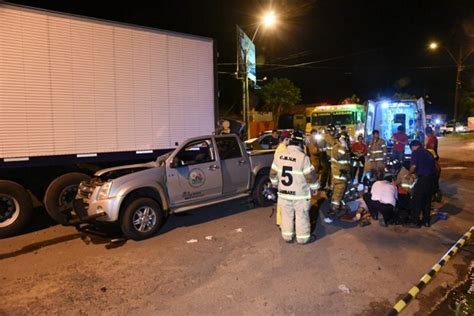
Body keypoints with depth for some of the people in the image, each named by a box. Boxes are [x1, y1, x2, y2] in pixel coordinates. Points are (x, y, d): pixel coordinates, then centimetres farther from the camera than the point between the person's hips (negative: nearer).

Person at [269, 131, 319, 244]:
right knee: (302, 217, 11)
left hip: (283, 193, 4)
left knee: (286, 215, 16)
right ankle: (303, 238, 25)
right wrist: (314, 188, 4)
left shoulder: (280, 156, -2)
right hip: (300, 194, -4)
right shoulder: (303, 157, -18)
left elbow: (273, 173, 7)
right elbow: (311, 176, -13)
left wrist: (275, 184, 25)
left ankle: (287, 236, 29)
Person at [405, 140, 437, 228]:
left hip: (424, 178, -8)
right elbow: (431, 165, 20)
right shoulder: (427, 152, 21)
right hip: (433, 177, 8)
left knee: (416, 200, 2)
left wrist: (409, 174, 4)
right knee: (427, 200, 17)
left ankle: (414, 222, 6)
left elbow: (414, 166, -13)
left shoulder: (415, 152, -1)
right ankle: (426, 221, 24)